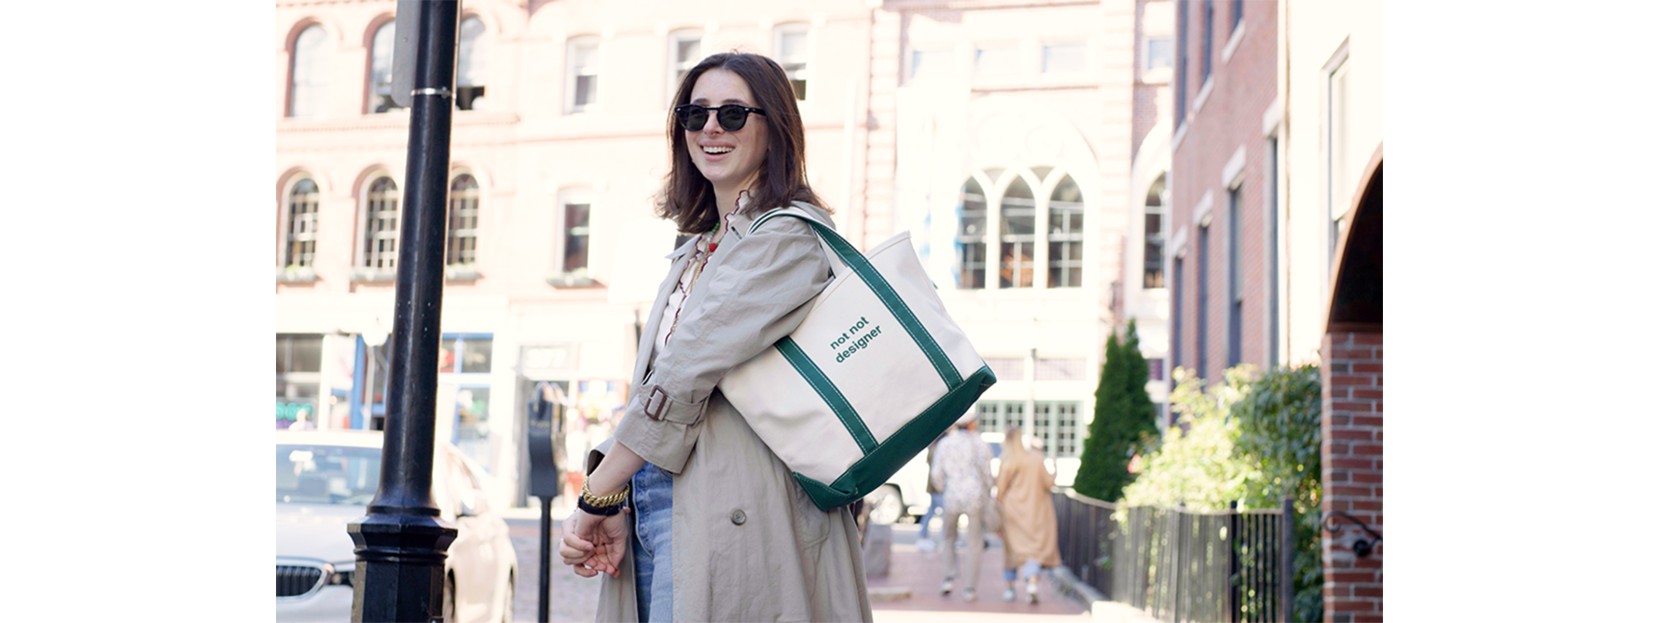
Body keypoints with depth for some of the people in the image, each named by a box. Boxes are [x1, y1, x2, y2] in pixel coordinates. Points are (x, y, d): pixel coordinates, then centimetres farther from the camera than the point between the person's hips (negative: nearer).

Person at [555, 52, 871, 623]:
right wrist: (604, 503, -1)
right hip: (651, 509, 8)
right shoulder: (696, 252, 21)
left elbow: (689, 373, -14)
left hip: (720, 513, -8)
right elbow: (650, 387, 13)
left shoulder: (790, 235, -7)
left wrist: (598, 492, -10)